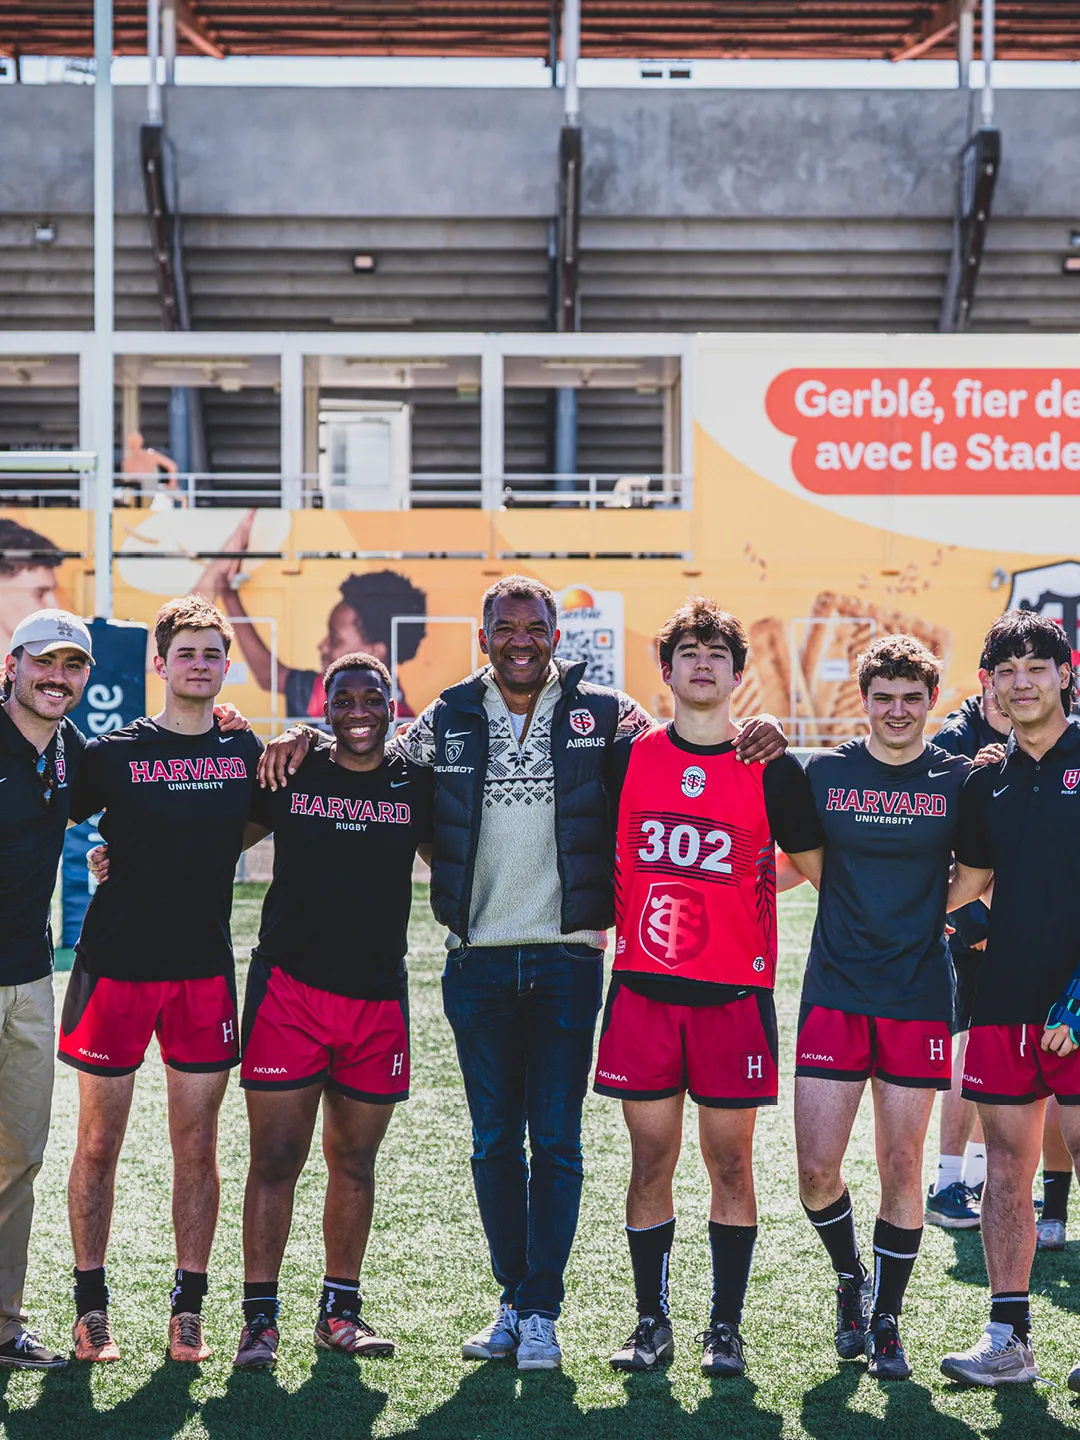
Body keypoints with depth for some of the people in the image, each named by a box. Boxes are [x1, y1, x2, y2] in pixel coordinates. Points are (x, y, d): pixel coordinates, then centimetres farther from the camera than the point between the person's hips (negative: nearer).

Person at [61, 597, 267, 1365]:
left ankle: (189, 1308, 15)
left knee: (198, 1146, 5)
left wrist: (201, 856, 6)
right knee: (99, 1143, 4)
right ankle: (92, 1306, 16)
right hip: (116, 963, -2)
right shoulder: (113, 752, -4)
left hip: (204, 969, 2)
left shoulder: (247, 751, 4)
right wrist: (135, 863, -3)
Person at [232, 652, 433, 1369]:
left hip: (379, 995, 2)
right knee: (275, 1157, -3)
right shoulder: (289, 774, 1)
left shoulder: (416, 784, 4)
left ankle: (341, 1309, 22)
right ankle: (260, 1317, 4)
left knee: (354, 1160, 11)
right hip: (289, 986, -2)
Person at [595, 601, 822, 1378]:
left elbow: (809, 864, 11)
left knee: (731, 1161, 4)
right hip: (644, 985, 1)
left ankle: (726, 1328, 14)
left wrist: (728, 897, 6)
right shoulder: (630, 758, 5)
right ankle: (652, 1322, 16)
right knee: (650, 1160, 5)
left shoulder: (771, 769, 0)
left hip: (735, 991, -1)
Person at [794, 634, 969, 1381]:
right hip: (834, 992, 0)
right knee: (817, 1169, -4)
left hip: (918, 996, 0)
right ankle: (851, 1281, 25)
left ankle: (887, 1323, 19)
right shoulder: (823, 773, 2)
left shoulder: (957, 779, 3)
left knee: (901, 1166, 4)